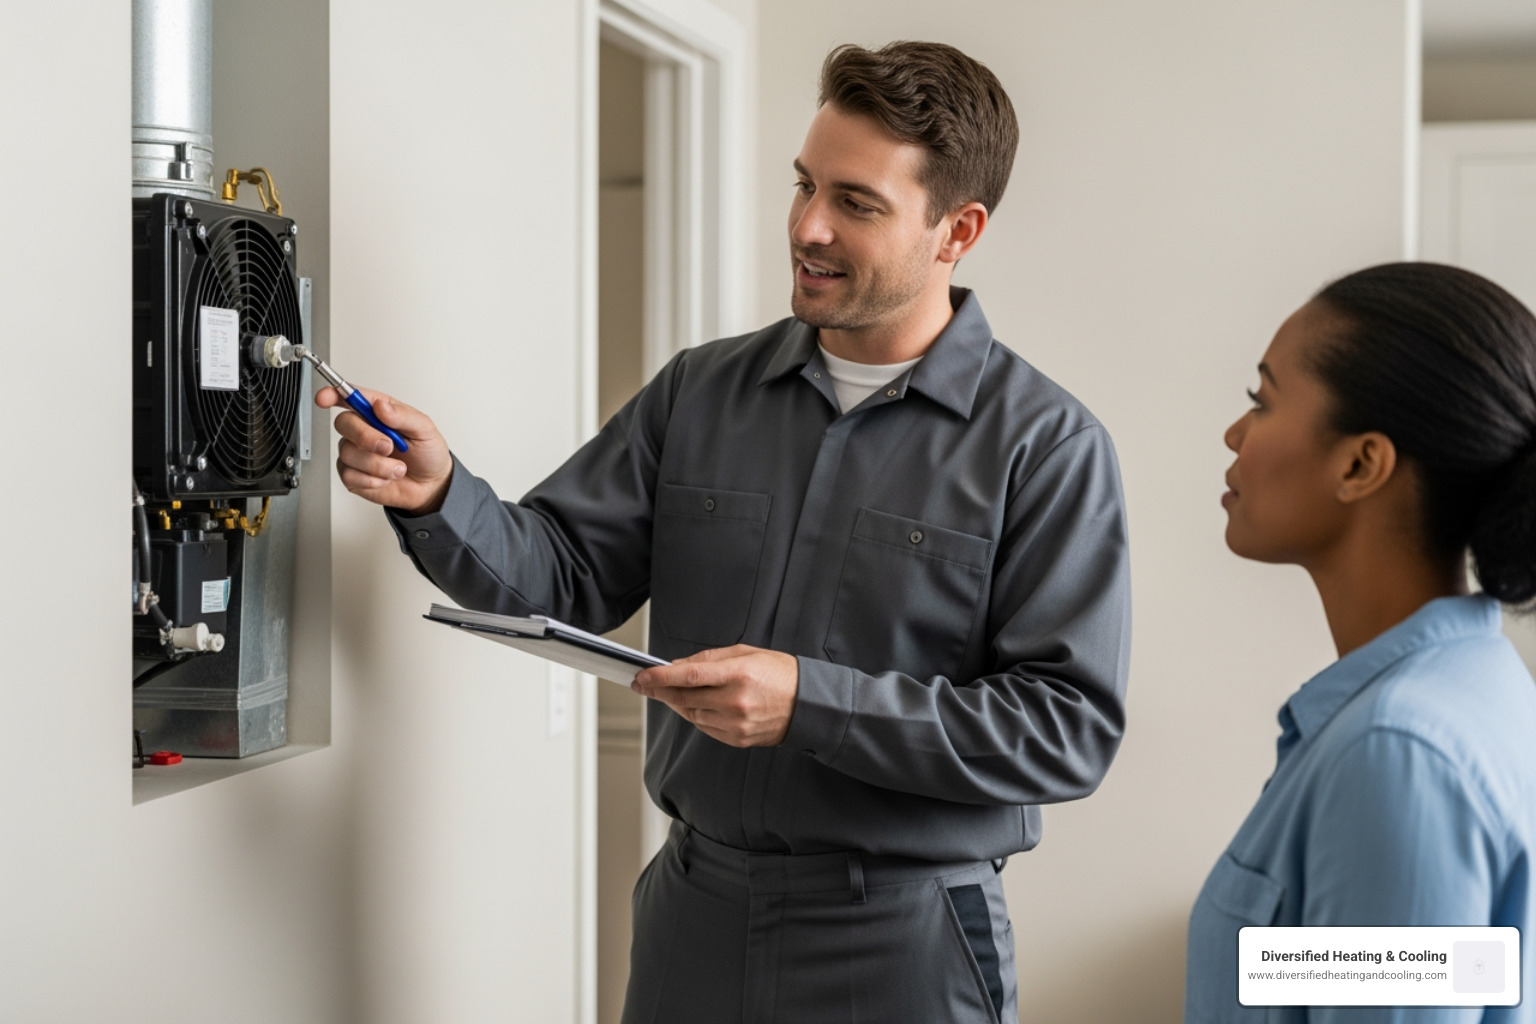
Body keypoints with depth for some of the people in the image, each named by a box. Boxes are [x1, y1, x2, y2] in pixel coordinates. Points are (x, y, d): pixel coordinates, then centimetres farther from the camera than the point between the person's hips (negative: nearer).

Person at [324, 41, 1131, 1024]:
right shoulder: (700, 390, 4)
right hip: (691, 915, 4)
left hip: (901, 944, -4)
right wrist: (438, 497, -17)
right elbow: (561, 573, 3)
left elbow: (1070, 727, -15)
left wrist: (810, 703, -23)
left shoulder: (1047, 445, -10)